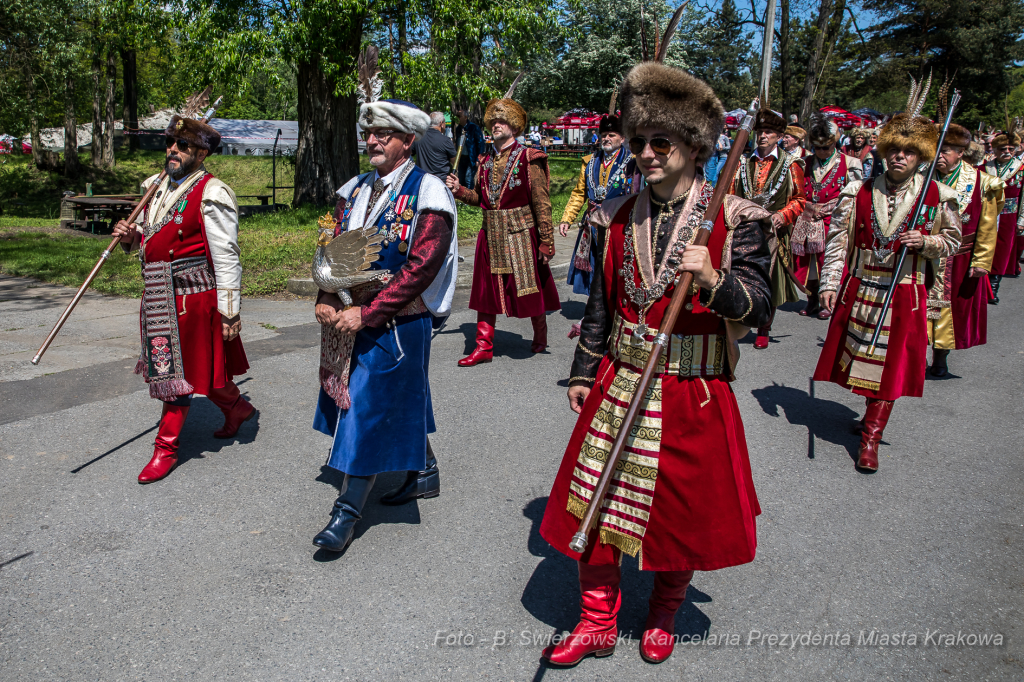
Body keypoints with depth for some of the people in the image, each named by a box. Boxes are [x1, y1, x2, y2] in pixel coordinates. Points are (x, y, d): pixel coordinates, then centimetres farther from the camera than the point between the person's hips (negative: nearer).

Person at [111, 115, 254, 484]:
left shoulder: (211, 194, -14)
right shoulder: (156, 186, 12)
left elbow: (226, 257, -17)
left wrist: (230, 311, -19)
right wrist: (130, 236, 0)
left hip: (190, 294, -8)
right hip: (157, 294, 8)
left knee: (176, 370, 0)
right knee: (198, 364, 17)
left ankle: (166, 447, 13)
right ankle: (236, 407, 39)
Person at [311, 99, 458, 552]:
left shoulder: (428, 193, -13)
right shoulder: (355, 190, 9)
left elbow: (421, 267, -19)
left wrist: (366, 313, -21)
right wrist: (326, 298, -9)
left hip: (398, 323, -7)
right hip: (353, 315, 7)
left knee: (373, 408, -2)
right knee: (400, 402, 19)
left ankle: (349, 510, 9)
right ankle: (424, 473, 39)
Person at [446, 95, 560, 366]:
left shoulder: (529, 159, -7)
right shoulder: (485, 160, 10)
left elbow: (541, 202, -9)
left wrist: (546, 240, -13)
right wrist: (459, 190, -1)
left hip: (520, 234, -5)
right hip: (491, 235, 5)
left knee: (529, 288, 6)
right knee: (487, 290, 7)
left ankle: (540, 337, 30)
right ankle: (484, 346, 15)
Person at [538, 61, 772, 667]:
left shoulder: (735, 220, -7)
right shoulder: (621, 218, 5)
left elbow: (760, 307, -10)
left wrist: (715, 281, -30)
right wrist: (584, 372, 11)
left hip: (693, 397, -3)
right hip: (618, 388, 4)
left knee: (683, 514, 12)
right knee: (596, 504, 8)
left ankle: (664, 615, 40)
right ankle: (598, 623, 29)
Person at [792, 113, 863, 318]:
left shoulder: (849, 164, -2)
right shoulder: (806, 163, 10)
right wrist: (806, 205, -2)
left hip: (833, 222, -4)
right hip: (807, 222, 4)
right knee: (807, 264, 7)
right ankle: (812, 303, 21)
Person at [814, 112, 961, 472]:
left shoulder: (938, 197, -2)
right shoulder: (859, 192, -1)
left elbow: (952, 241, 8)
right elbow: (837, 239, -1)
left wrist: (925, 242, -14)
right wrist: (830, 283, -8)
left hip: (904, 296, -1)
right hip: (858, 290, 1)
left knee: (890, 365, 2)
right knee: (860, 358, 12)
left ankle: (871, 438, 12)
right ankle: (874, 412, 39)